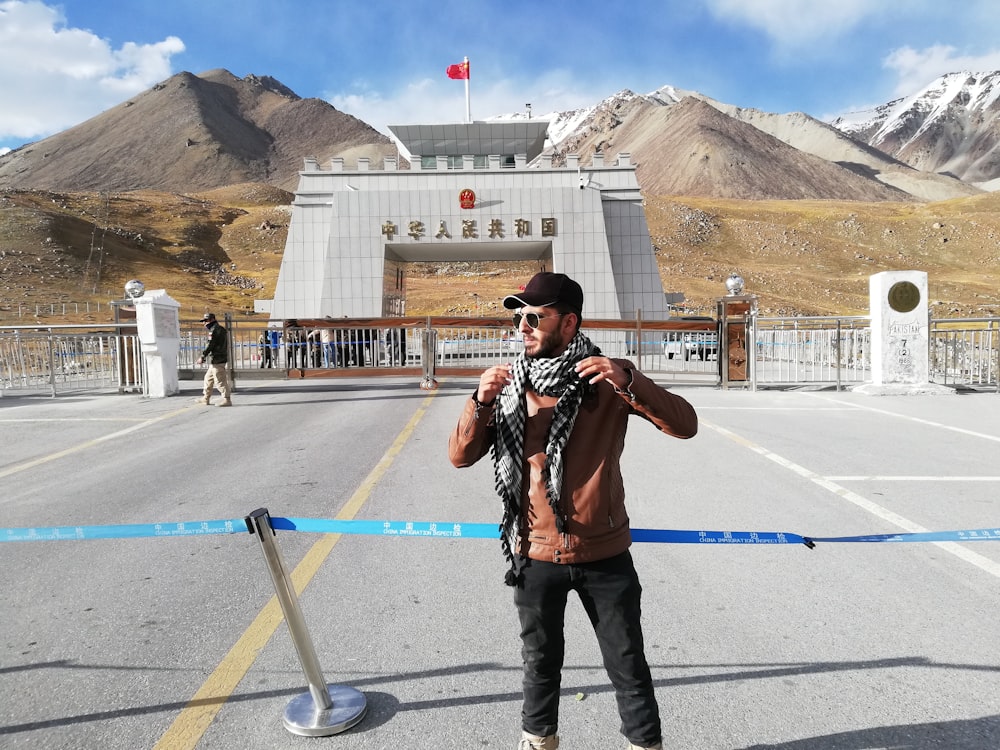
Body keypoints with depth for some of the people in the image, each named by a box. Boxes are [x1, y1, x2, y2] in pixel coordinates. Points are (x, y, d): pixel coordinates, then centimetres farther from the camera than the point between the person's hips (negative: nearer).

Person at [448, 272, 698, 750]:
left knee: (627, 665, 14)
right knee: (540, 661, 20)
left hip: (604, 553, -1)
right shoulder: (509, 383, -2)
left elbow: (685, 425, -15)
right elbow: (460, 456, -4)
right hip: (536, 555, 2)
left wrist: (628, 382, -31)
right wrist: (481, 402, -22)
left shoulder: (608, 377, -8)